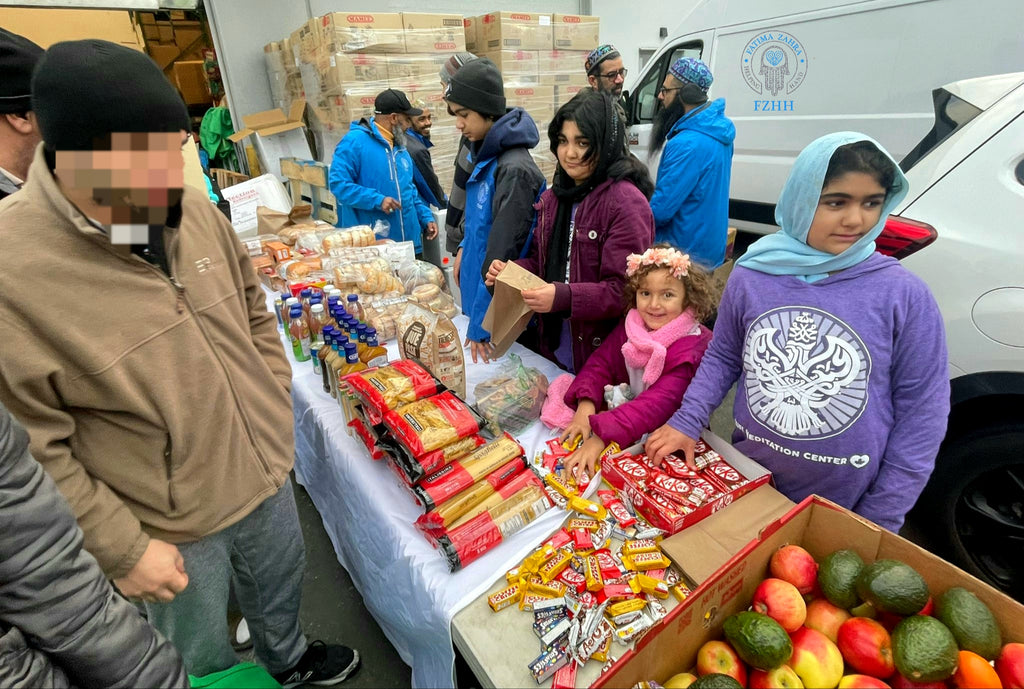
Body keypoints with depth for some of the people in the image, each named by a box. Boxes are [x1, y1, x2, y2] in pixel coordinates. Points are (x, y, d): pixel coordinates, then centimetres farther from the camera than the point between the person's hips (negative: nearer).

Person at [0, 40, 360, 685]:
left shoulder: (196, 214, -8)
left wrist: (276, 411, 2)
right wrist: (122, 549, -14)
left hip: (268, 478, 6)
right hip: (169, 529, -5)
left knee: (281, 588, 31)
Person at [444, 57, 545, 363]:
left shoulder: (514, 169, -22)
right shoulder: (485, 156, 6)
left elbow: (501, 258, -22)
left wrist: (480, 324, -17)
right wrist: (464, 249, 7)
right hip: (479, 297, 8)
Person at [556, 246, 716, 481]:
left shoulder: (693, 347, -22)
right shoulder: (631, 326, -3)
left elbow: (659, 403, -32)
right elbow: (600, 363, -8)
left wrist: (601, 438, -42)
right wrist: (585, 406, -29)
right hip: (624, 413, 5)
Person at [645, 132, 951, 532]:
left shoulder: (905, 296, -13)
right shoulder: (750, 276, -9)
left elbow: (921, 412, -7)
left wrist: (879, 520, -6)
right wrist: (686, 423, -8)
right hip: (746, 485, 2)